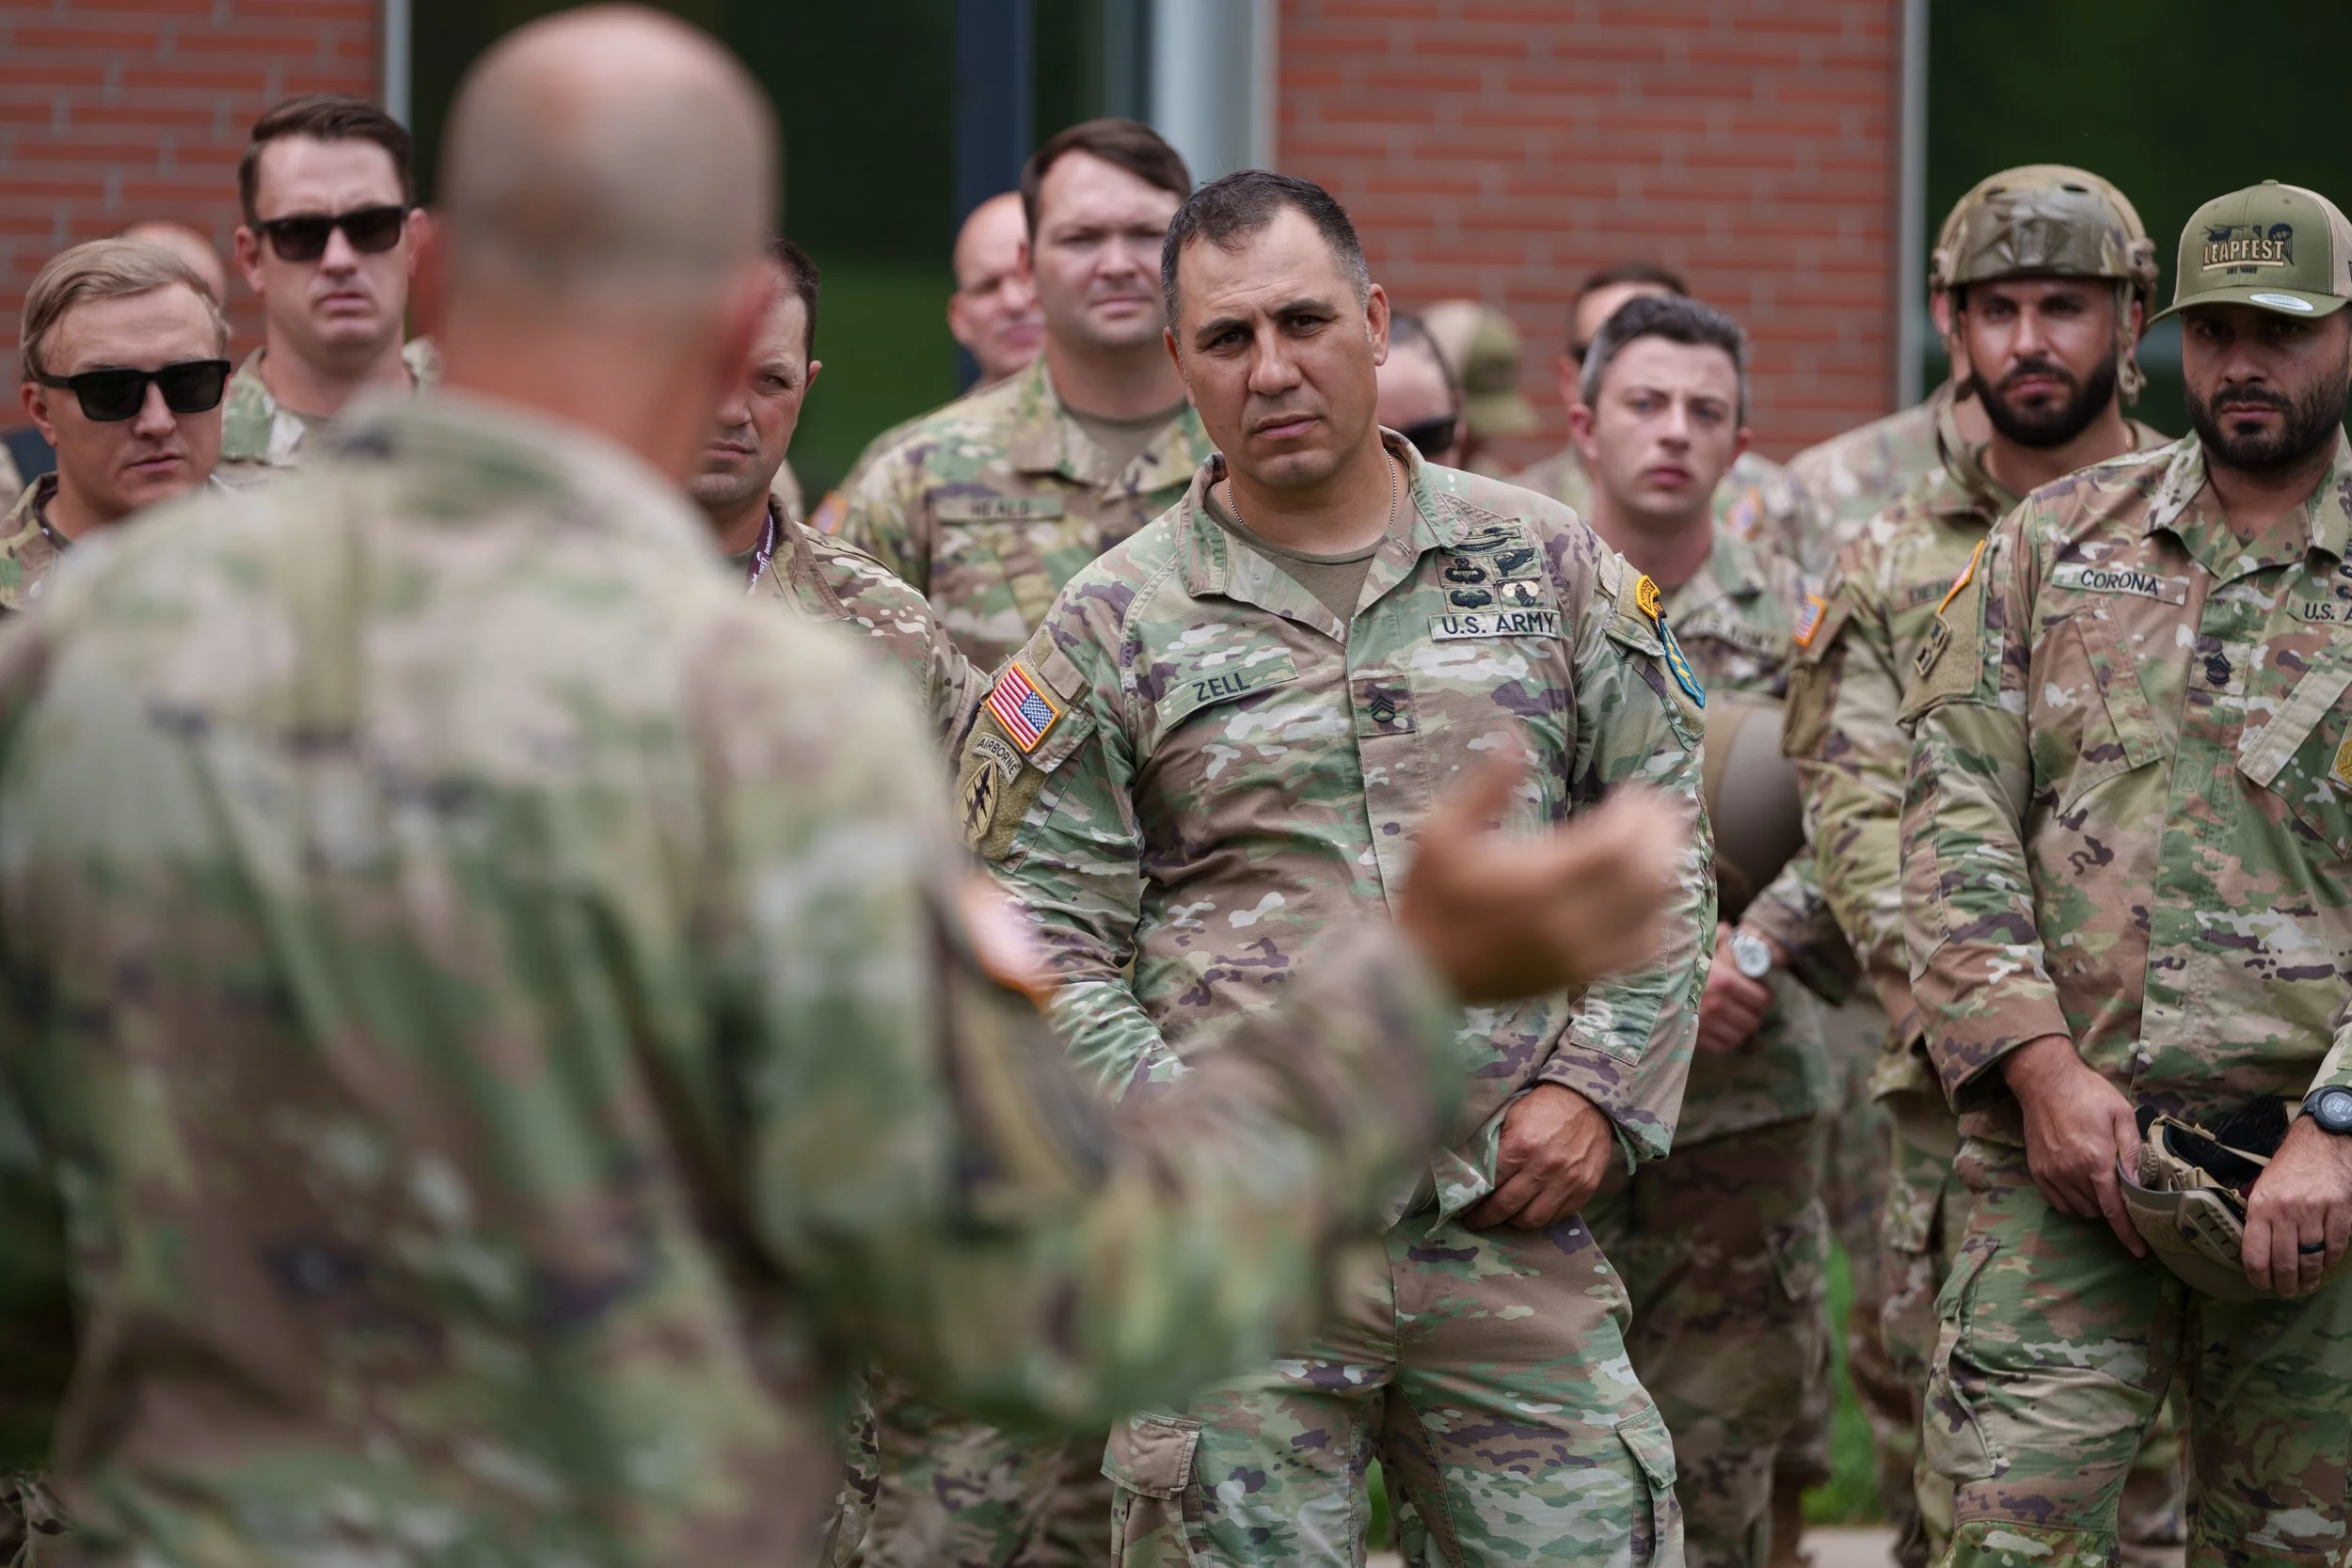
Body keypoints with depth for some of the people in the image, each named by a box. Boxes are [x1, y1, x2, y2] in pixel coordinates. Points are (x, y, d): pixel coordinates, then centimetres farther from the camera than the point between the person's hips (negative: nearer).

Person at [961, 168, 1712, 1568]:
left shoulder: (1552, 570, 10)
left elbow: (1660, 864, 12)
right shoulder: (1114, 626, 4)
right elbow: (1043, 937, 2)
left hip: (1515, 1222, 1)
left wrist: (1595, 1088, -1)